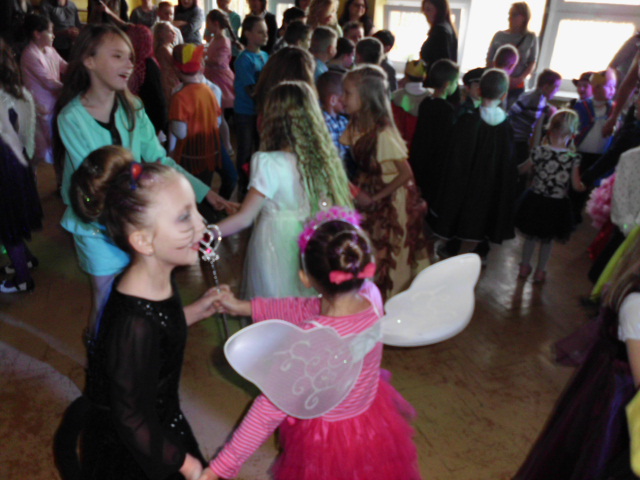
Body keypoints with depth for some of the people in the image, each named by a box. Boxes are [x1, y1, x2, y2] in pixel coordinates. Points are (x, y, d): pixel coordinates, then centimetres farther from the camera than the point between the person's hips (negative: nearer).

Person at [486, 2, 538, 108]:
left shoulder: (530, 37, 3)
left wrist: (520, 78, -11)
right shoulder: (499, 35, 4)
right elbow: (489, 59, 6)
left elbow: (532, 63, 4)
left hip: (517, 86, 0)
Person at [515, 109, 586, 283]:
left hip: (535, 201, 0)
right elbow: (576, 186, -10)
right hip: (557, 205, 0)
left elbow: (523, 169, 1)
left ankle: (525, 266, 33)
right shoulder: (574, 158, -16)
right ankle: (540, 271, 32)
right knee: (547, 240, 19)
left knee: (530, 236, 20)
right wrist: (585, 186, 12)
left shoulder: (539, 151, -14)